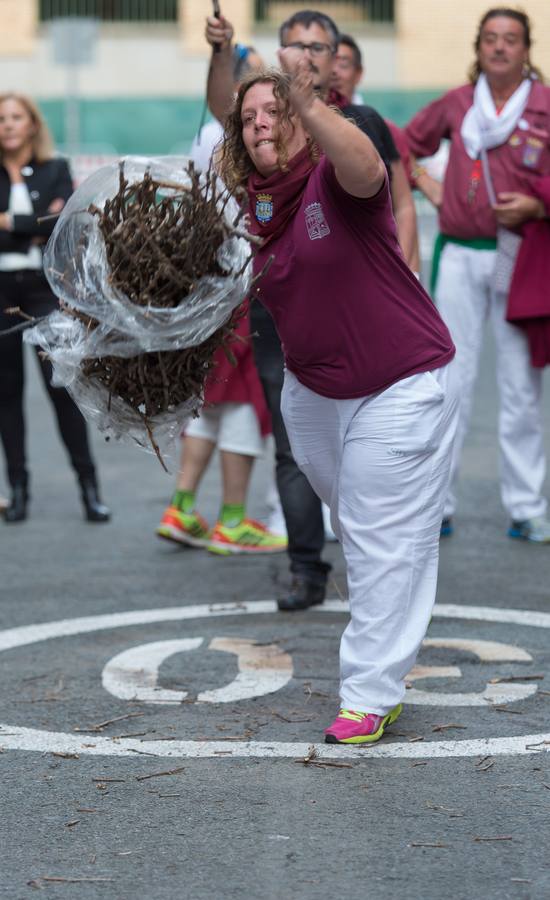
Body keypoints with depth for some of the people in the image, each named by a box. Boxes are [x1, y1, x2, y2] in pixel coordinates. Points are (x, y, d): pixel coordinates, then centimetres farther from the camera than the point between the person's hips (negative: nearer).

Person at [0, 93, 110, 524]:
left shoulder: (55, 171, 7)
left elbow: (63, 222, -8)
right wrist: (36, 229, -11)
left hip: (45, 288, -1)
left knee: (62, 384, -8)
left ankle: (89, 487, -4)